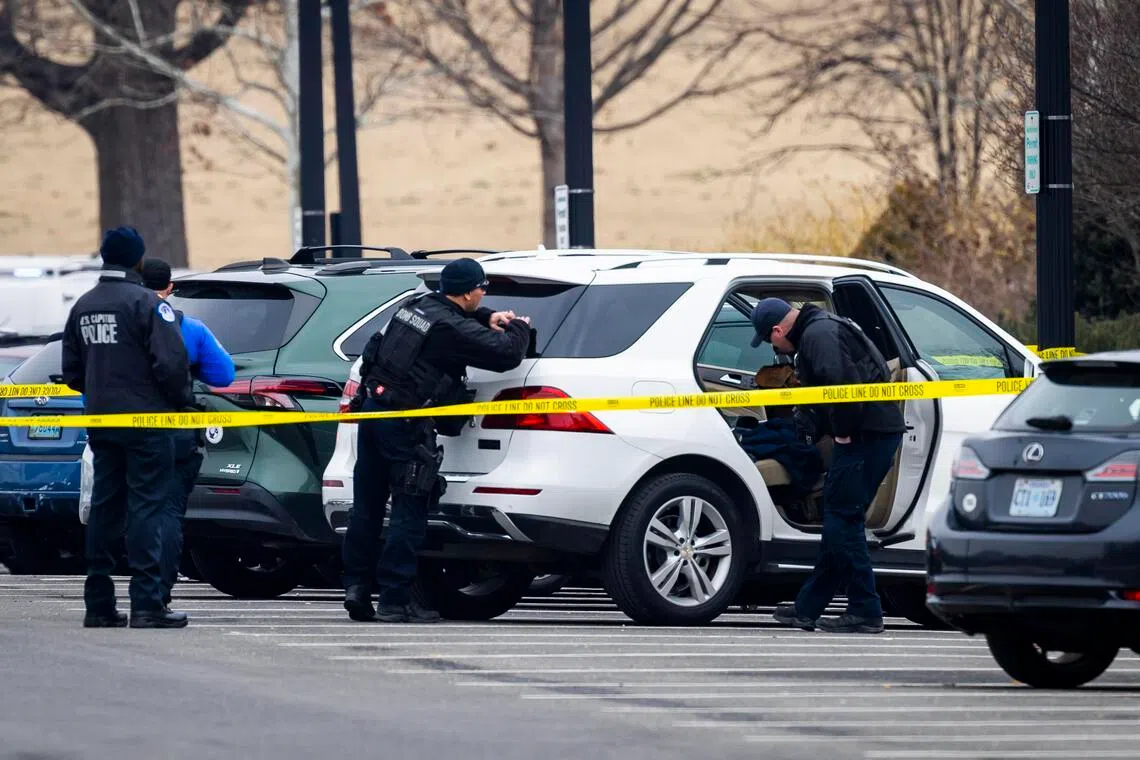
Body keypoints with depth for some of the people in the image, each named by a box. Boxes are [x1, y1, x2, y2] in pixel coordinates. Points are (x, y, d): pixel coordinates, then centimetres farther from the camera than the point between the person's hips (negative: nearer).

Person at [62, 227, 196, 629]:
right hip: (146, 422, -7)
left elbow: (71, 370, 16)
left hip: (100, 421, 7)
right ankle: (146, 604, -12)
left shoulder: (83, 306, 11)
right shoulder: (146, 303, -13)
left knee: (105, 507, 11)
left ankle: (99, 605, 11)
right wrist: (182, 400, -2)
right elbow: (171, 362, -19)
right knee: (146, 508, -7)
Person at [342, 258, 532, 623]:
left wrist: (488, 319, 21)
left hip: (373, 408, 8)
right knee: (409, 512, -4)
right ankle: (395, 600, -5)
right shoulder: (453, 328, -12)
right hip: (404, 425, -8)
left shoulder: (417, 306, 13)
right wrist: (519, 329, 6)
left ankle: (356, 587, 15)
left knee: (366, 507, 13)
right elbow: (506, 354, -14)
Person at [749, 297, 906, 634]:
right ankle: (807, 609, 20)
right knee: (839, 519, 14)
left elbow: (842, 382, -27)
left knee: (842, 520, -8)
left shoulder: (818, 335, -12)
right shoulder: (822, 329, 23)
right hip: (879, 430, 11)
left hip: (867, 434, -11)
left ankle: (865, 612, -7)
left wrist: (844, 431, -17)